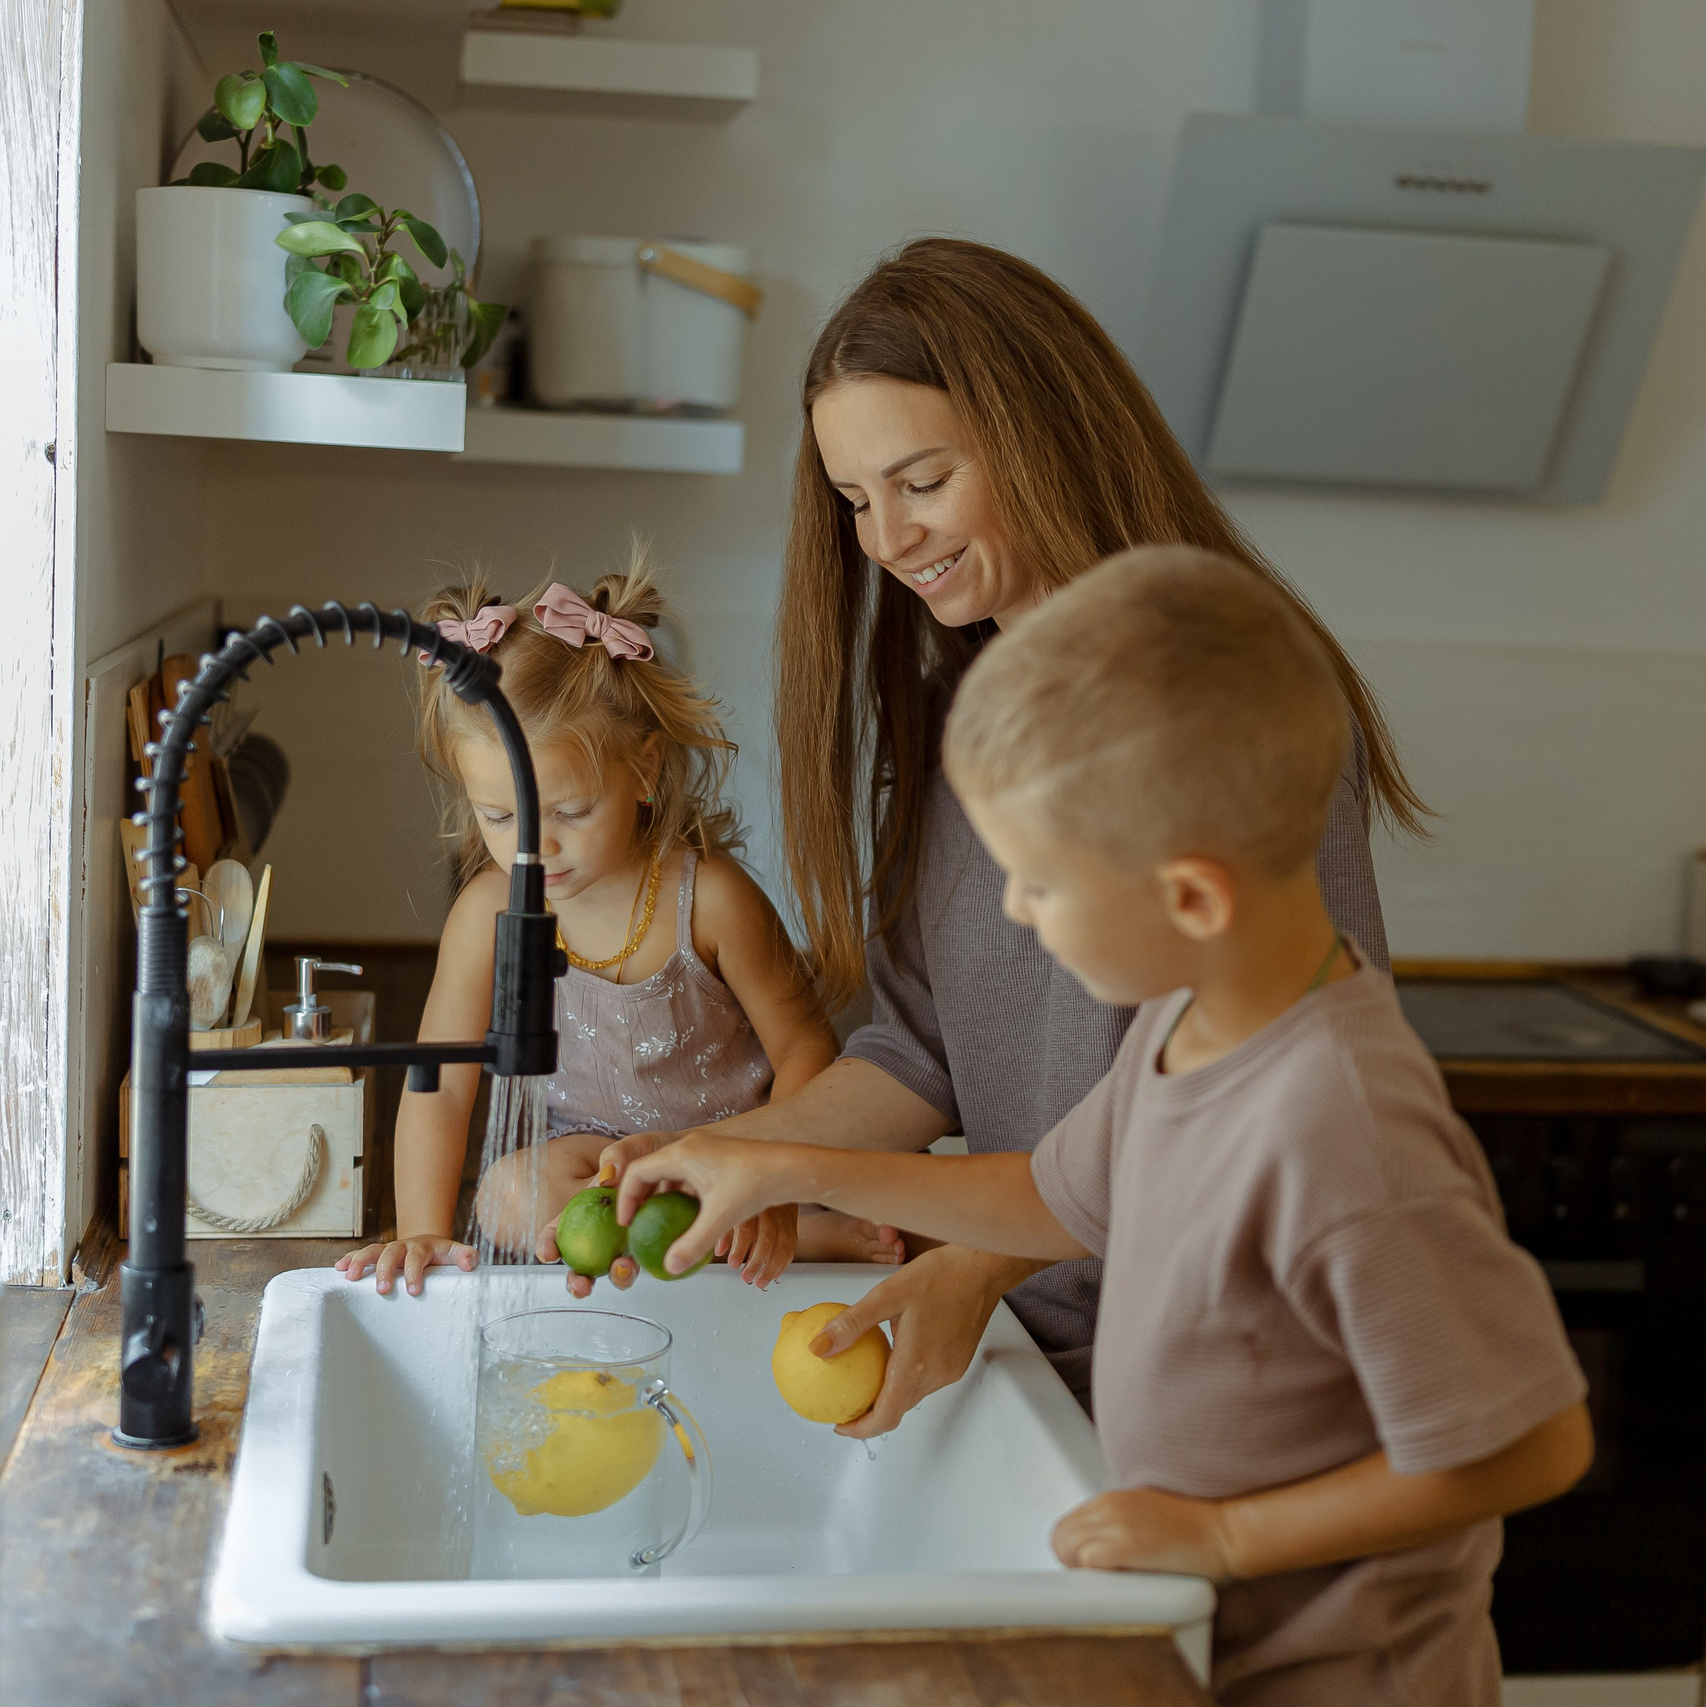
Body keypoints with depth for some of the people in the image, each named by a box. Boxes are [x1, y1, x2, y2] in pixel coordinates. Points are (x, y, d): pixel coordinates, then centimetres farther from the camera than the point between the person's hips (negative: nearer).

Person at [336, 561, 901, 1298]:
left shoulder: (711, 898, -19)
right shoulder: (490, 911, -13)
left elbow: (803, 1049, -11)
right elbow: (439, 1086, -9)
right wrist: (424, 1232, -21)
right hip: (593, 1148, 4)